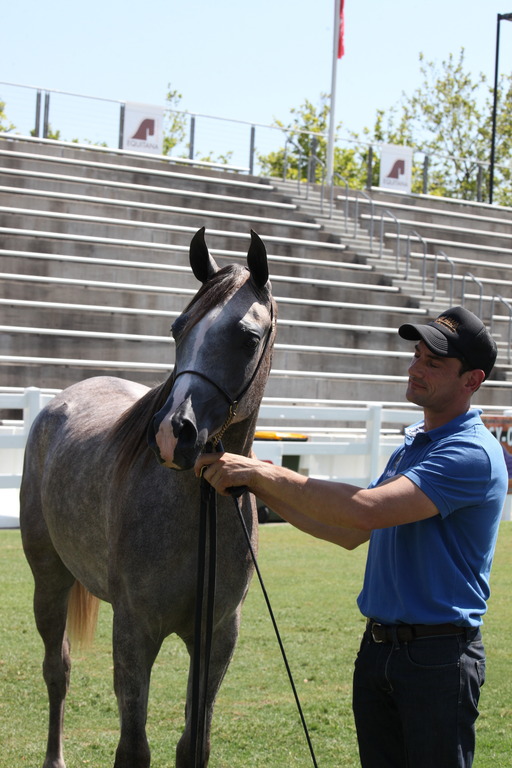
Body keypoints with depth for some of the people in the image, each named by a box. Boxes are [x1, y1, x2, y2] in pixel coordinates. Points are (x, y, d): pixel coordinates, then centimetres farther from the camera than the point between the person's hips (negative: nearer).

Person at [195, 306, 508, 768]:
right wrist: (261, 490, 8)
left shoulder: (472, 453, -17)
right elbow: (351, 534, 16)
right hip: (378, 646, 9)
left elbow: (366, 510, -28)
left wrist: (267, 474, -25)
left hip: (438, 656, -9)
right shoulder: (411, 444, 15)